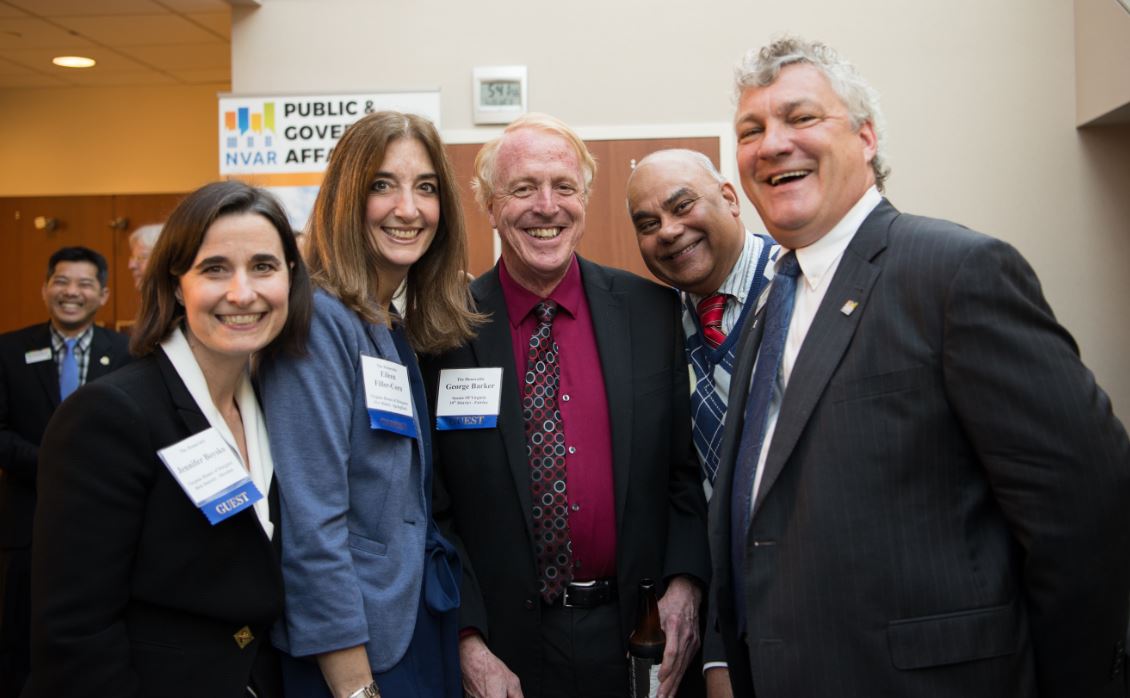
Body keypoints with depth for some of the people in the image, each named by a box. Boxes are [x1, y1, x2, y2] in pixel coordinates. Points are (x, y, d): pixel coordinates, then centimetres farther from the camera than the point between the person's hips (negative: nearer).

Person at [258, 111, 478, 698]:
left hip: (423, 628, 8)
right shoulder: (318, 320, -17)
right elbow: (311, 525, -21)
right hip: (352, 651, -8)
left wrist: (471, 645, 8)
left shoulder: (403, 333, 7)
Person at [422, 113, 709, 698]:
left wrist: (685, 581, -7)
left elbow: (685, 467, 5)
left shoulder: (652, 311, -1)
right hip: (503, 644, -2)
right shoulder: (446, 331, -7)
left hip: (637, 635, 2)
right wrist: (469, 642, -9)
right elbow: (430, 506, -4)